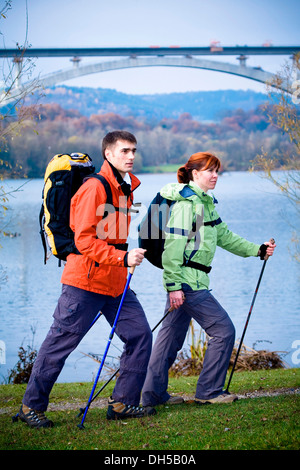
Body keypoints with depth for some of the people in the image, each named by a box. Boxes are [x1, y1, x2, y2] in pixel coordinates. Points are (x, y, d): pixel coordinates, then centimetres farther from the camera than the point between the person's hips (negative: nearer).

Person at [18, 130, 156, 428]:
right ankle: (31, 406, 11)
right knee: (60, 343, -1)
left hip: (116, 282, 9)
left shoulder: (126, 188, 14)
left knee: (140, 335, 4)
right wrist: (123, 257, -26)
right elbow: (84, 241, -20)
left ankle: (122, 404, 13)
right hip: (86, 280, -8)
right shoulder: (94, 188, -14)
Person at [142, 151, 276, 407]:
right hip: (187, 280, -10)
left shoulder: (205, 203, 16)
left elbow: (224, 236, 21)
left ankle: (153, 394, 18)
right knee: (224, 330, -3)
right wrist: (174, 285, -23)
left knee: (171, 336, 12)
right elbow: (173, 246, -19)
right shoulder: (186, 203, -14)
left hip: (182, 281, 10)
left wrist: (258, 250, 16)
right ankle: (209, 391, 5)